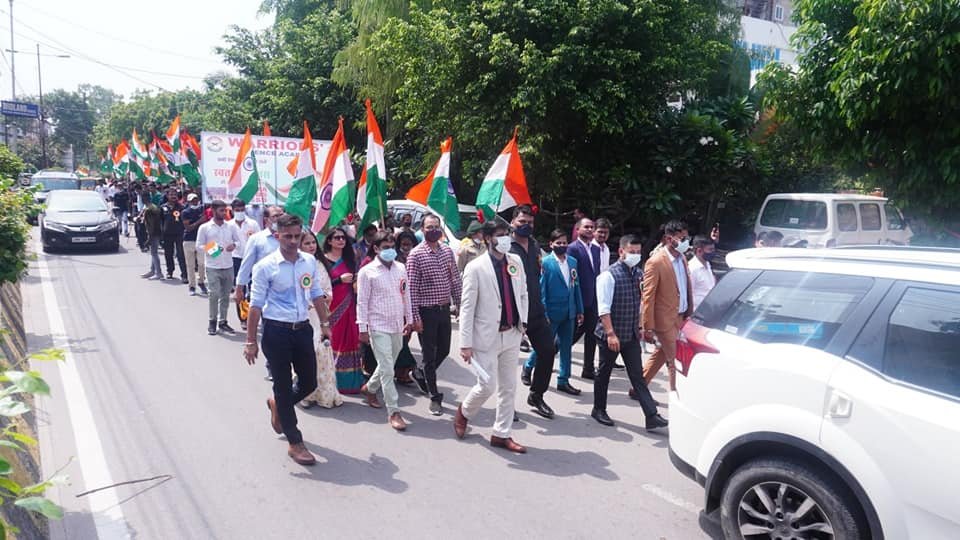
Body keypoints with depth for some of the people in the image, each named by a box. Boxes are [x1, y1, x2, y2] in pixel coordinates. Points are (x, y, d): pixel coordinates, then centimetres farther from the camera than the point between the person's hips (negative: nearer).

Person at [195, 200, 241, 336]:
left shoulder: (231, 226, 4)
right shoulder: (204, 228, -2)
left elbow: (238, 240, 11)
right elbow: (199, 246, 0)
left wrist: (234, 245, -11)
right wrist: (209, 250, -18)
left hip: (228, 266, 3)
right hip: (213, 267, -3)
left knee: (225, 295, 9)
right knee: (214, 294, -8)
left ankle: (222, 321, 20)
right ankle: (213, 322, 6)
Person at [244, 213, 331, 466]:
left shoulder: (310, 262, 3)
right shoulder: (265, 267, -11)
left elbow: (317, 295, 13)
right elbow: (256, 305, -9)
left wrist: (325, 324, 10)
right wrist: (251, 341, -9)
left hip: (302, 329, 5)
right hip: (276, 332, -5)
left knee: (309, 383, 12)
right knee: (283, 386, 5)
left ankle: (277, 404, 44)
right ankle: (295, 443, 17)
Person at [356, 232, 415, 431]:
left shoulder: (401, 268, 7)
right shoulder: (367, 272, -7)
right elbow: (362, 302, -7)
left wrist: (409, 319, 14)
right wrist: (363, 328, -9)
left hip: (397, 325, 6)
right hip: (379, 326, -5)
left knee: (388, 366, 18)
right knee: (387, 369, -6)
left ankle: (369, 388, 44)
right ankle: (393, 412, 1)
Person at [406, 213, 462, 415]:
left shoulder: (447, 251, 6)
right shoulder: (416, 255, -10)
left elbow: (455, 280, 11)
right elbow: (412, 287, -12)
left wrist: (459, 304, 8)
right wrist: (415, 316, -15)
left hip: (444, 308, 6)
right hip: (426, 310, -5)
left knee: (444, 350, 16)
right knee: (429, 354, 4)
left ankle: (420, 373, 42)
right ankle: (435, 397, 15)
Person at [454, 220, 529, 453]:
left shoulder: (516, 261, 5)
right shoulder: (476, 267, -11)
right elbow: (467, 308, -11)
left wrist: (522, 321, 5)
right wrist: (466, 344, -13)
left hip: (512, 335, 6)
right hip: (487, 337, -5)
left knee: (508, 388, 11)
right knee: (487, 386, -1)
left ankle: (501, 434, 25)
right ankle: (464, 412, 30)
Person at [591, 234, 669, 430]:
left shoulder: (638, 274, 6)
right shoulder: (609, 275, -14)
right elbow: (604, 308, -17)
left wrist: (639, 327, 14)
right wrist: (611, 334, -21)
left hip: (632, 335, 5)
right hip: (611, 335, -5)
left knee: (637, 376, 5)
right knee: (604, 373, 11)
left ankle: (651, 416, 4)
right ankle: (599, 410, 27)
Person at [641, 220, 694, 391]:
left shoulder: (682, 258, 7)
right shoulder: (656, 262, -17)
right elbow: (648, 296, -17)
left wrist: (689, 312, 9)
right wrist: (648, 328, -17)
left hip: (680, 317, 8)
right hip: (665, 319, -8)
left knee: (662, 354, 20)